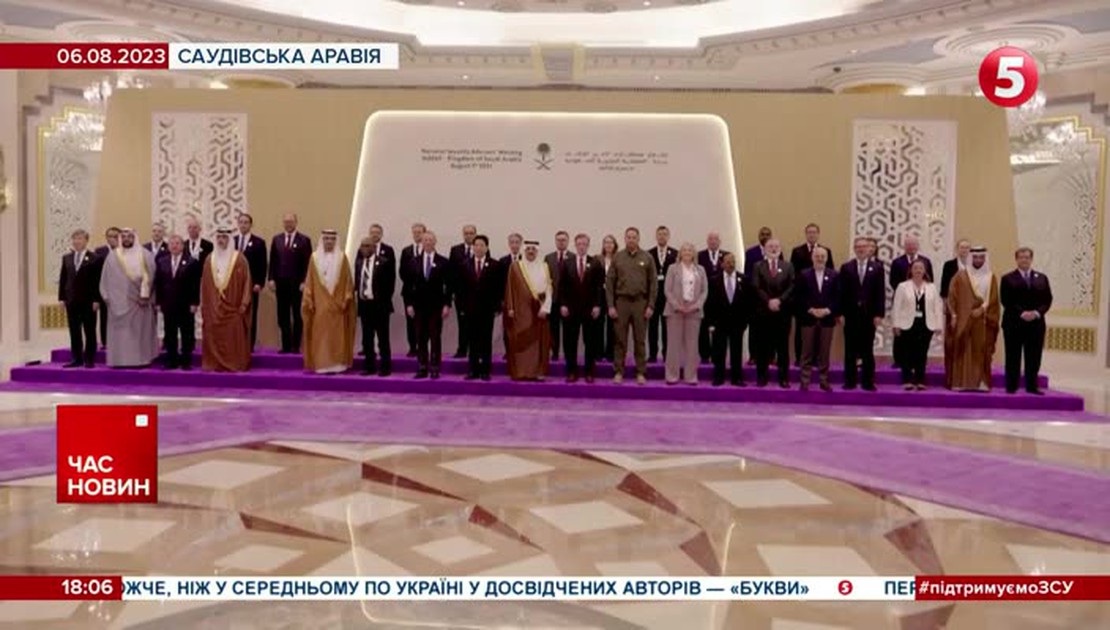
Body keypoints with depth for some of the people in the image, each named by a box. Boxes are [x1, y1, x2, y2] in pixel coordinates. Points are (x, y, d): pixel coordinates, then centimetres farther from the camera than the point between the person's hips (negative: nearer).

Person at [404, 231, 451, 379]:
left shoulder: (443, 262, 1)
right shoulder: (413, 262, 7)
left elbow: (448, 285, -1)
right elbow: (409, 285, 6)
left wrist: (447, 305, -8)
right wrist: (408, 304, -1)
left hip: (436, 306, -2)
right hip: (418, 306, 2)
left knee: (436, 338, 0)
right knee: (420, 339, 4)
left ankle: (434, 368, 4)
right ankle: (422, 368, 8)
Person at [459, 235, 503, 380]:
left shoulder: (495, 265, 0)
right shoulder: (466, 265, 8)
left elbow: (499, 287, -2)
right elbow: (463, 287, 7)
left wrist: (497, 307, -8)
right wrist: (462, 305, 0)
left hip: (487, 308, -2)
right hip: (471, 308, 2)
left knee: (486, 341, 2)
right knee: (472, 341, 4)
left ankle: (485, 370, 6)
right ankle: (473, 370, 9)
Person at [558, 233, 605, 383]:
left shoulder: (596, 264, 4)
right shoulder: (567, 263, 6)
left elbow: (600, 286, 0)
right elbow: (561, 286, 4)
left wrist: (597, 305, -7)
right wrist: (562, 304, -5)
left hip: (590, 308, -1)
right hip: (570, 308, 1)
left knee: (590, 342, 4)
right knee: (570, 342, 3)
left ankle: (589, 372, 11)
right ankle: (572, 371, 11)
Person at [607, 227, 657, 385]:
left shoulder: (647, 258, 3)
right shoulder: (617, 257, 3)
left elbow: (653, 283, 2)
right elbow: (609, 282, 3)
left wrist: (650, 306, -4)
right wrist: (610, 305, -4)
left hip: (640, 302, 0)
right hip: (621, 302, 0)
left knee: (639, 340, 5)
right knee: (620, 339, 4)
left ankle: (641, 373, 10)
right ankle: (618, 372, 10)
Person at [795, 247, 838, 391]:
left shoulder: (834, 275, 6)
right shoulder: (804, 275, 3)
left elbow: (838, 296, 1)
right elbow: (800, 297, -2)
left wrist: (827, 310, -12)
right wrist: (811, 310, -13)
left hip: (827, 318, 1)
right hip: (808, 318, -1)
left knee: (824, 352, 6)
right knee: (807, 351, 2)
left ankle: (824, 380, 13)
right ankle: (805, 381, 6)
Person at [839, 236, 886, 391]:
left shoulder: (877, 267, 5)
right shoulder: (846, 267, 5)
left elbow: (880, 292, 0)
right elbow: (842, 292, 2)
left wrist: (879, 314, -7)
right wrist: (841, 313, -5)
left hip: (869, 314, 0)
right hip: (851, 313, 0)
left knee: (868, 349, 5)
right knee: (850, 349, 5)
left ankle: (868, 381, 9)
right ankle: (850, 381, 10)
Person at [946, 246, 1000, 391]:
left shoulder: (991, 278, 8)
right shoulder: (960, 276, 3)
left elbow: (993, 299, 2)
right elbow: (952, 297, 0)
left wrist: (982, 309, -13)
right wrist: (954, 316, -8)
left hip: (983, 321, 2)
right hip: (963, 320, -1)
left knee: (981, 352, 1)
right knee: (963, 351, -2)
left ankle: (981, 382, 4)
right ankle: (961, 382, -1)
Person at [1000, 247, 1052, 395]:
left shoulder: (1042, 278, 13)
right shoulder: (1008, 278, 3)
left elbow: (1047, 300, 6)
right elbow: (1006, 301, -6)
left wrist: (1037, 312, -11)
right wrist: (1021, 313, -18)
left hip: (1036, 323, 3)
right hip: (1014, 323, -3)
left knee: (1033, 358, 5)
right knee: (1013, 358, 1)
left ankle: (1032, 386, 12)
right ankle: (1011, 387, 5)